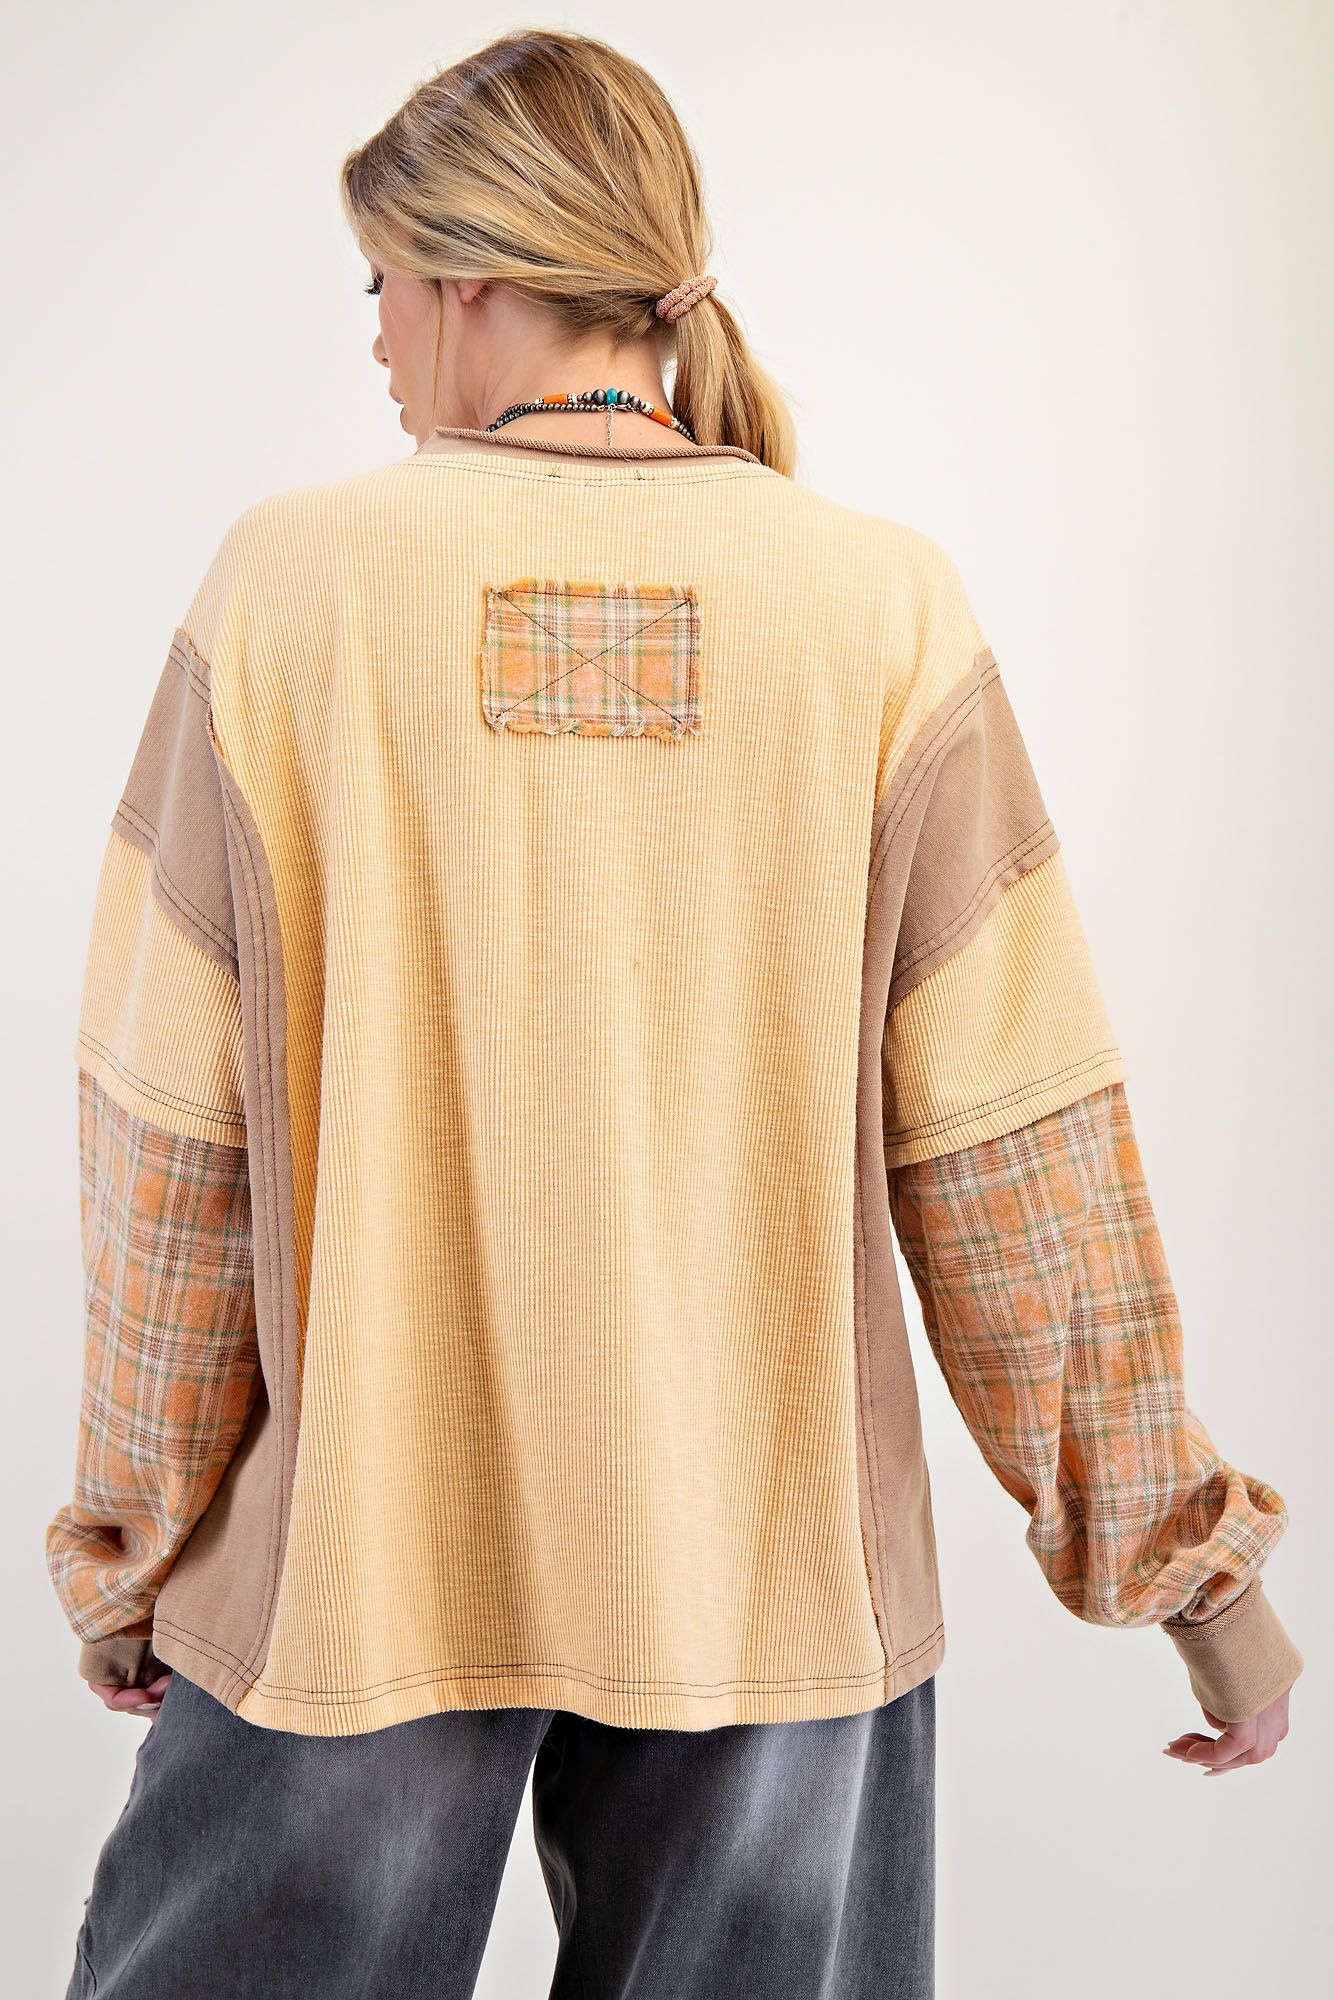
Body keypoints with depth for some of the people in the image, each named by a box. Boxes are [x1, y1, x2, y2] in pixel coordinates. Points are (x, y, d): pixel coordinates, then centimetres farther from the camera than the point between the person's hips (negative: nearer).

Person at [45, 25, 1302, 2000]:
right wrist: (1178, 1546, 4)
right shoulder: (884, 606, -7)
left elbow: (172, 1133, -6)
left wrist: (131, 1532, 8)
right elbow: (1019, 1136, -7)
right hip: (765, 1561, 1)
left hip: (352, 1553, 0)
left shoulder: (290, 581, -9)